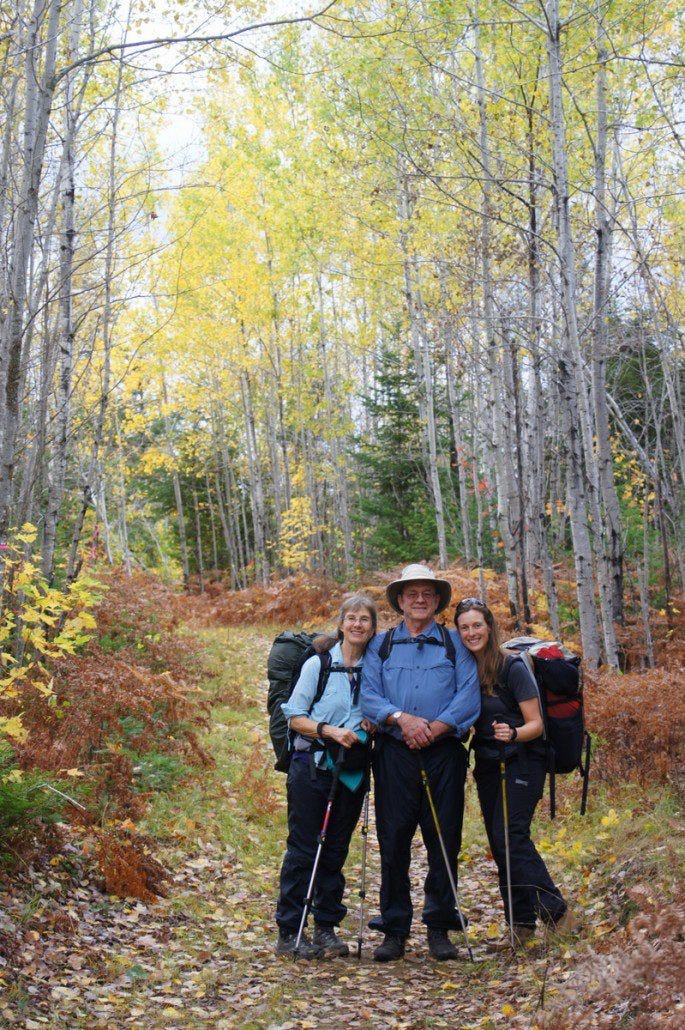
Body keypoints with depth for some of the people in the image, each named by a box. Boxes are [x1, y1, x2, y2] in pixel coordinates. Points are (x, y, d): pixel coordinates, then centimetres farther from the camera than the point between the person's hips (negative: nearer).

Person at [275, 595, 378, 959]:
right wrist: (329, 730, -19)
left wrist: (373, 723, -3)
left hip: (351, 770, 4)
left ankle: (326, 928, 20)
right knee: (303, 849, -1)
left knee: (336, 851, 10)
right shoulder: (318, 664, -4)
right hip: (311, 765, -4)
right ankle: (289, 933, 7)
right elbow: (294, 717, -5)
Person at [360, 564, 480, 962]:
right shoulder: (381, 645, 14)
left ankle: (440, 928, 13)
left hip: (444, 753, 0)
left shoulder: (455, 644, 11)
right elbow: (368, 695, 3)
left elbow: (469, 697, -1)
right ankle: (395, 930, 9)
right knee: (393, 839, -1)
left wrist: (432, 729, -12)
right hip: (394, 754, 1)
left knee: (444, 840, 1)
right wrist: (401, 717, -14)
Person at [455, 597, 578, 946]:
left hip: (521, 763, -6)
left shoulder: (513, 669, -12)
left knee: (510, 834, -17)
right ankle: (521, 925, 13)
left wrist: (513, 734, -30)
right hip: (487, 766, 6)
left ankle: (556, 911, -7)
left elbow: (536, 724, -12)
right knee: (499, 843, 5)